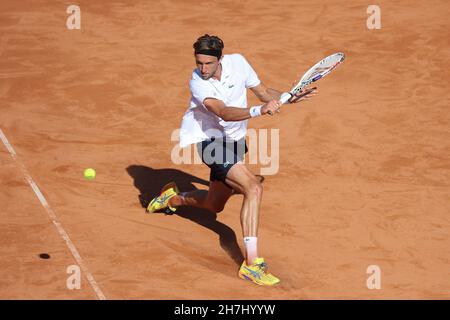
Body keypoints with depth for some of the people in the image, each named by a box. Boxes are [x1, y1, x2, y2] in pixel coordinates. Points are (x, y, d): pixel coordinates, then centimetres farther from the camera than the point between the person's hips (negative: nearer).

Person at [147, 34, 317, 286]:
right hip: (210, 140, -7)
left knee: (214, 205, 22)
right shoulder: (198, 83, -23)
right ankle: (251, 263, -29)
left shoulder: (237, 63, -8)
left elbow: (264, 92, 6)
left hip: (234, 141, 7)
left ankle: (174, 198, 52)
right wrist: (258, 111, -53)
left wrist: (288, 98, -12)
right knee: (254, 188, -27)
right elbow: (225, 113, -38)